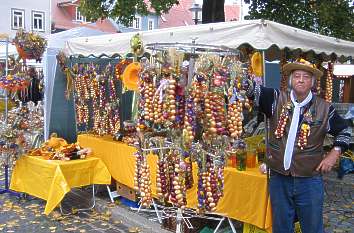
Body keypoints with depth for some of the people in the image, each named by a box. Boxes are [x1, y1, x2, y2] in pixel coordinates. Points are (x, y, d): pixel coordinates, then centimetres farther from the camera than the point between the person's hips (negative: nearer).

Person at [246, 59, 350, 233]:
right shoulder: (276, 100, -2)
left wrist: (335, 153, -3)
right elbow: (252, 90, -13)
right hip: (278, 178, 1)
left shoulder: (325, 109, -2)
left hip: (309, 180, 0)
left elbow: (343, 131, 10)